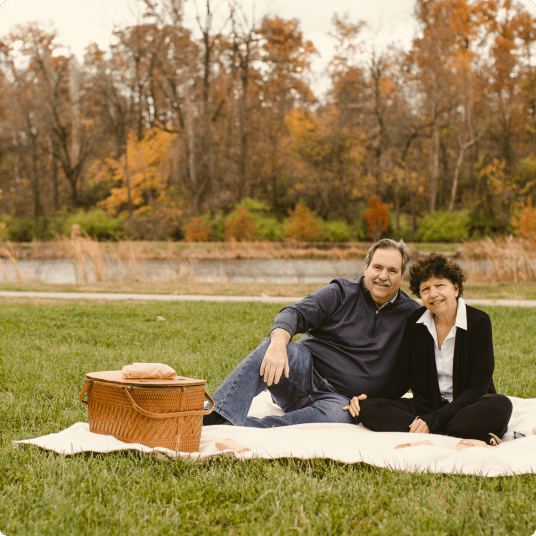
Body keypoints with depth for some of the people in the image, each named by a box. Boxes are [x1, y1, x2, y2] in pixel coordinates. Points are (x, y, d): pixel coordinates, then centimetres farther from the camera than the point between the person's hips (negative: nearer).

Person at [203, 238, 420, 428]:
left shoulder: (410, 314, 9)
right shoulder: (341, 293, 5)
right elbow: (295, 314, -9)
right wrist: (278, 344, -32)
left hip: (341, 398, 0)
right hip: (306, 374, 1)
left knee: (339, 414, -37)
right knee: (271, 346, -30)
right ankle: (216, 414, -42)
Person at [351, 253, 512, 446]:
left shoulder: (479, 321, -8)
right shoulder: (415, 322, 4)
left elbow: (477, 387, -13)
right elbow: (401, 380, 7)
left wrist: (433, 420, -24)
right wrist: (364, 395, -13)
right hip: (425, 406, 4)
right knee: (369, 408, -24)